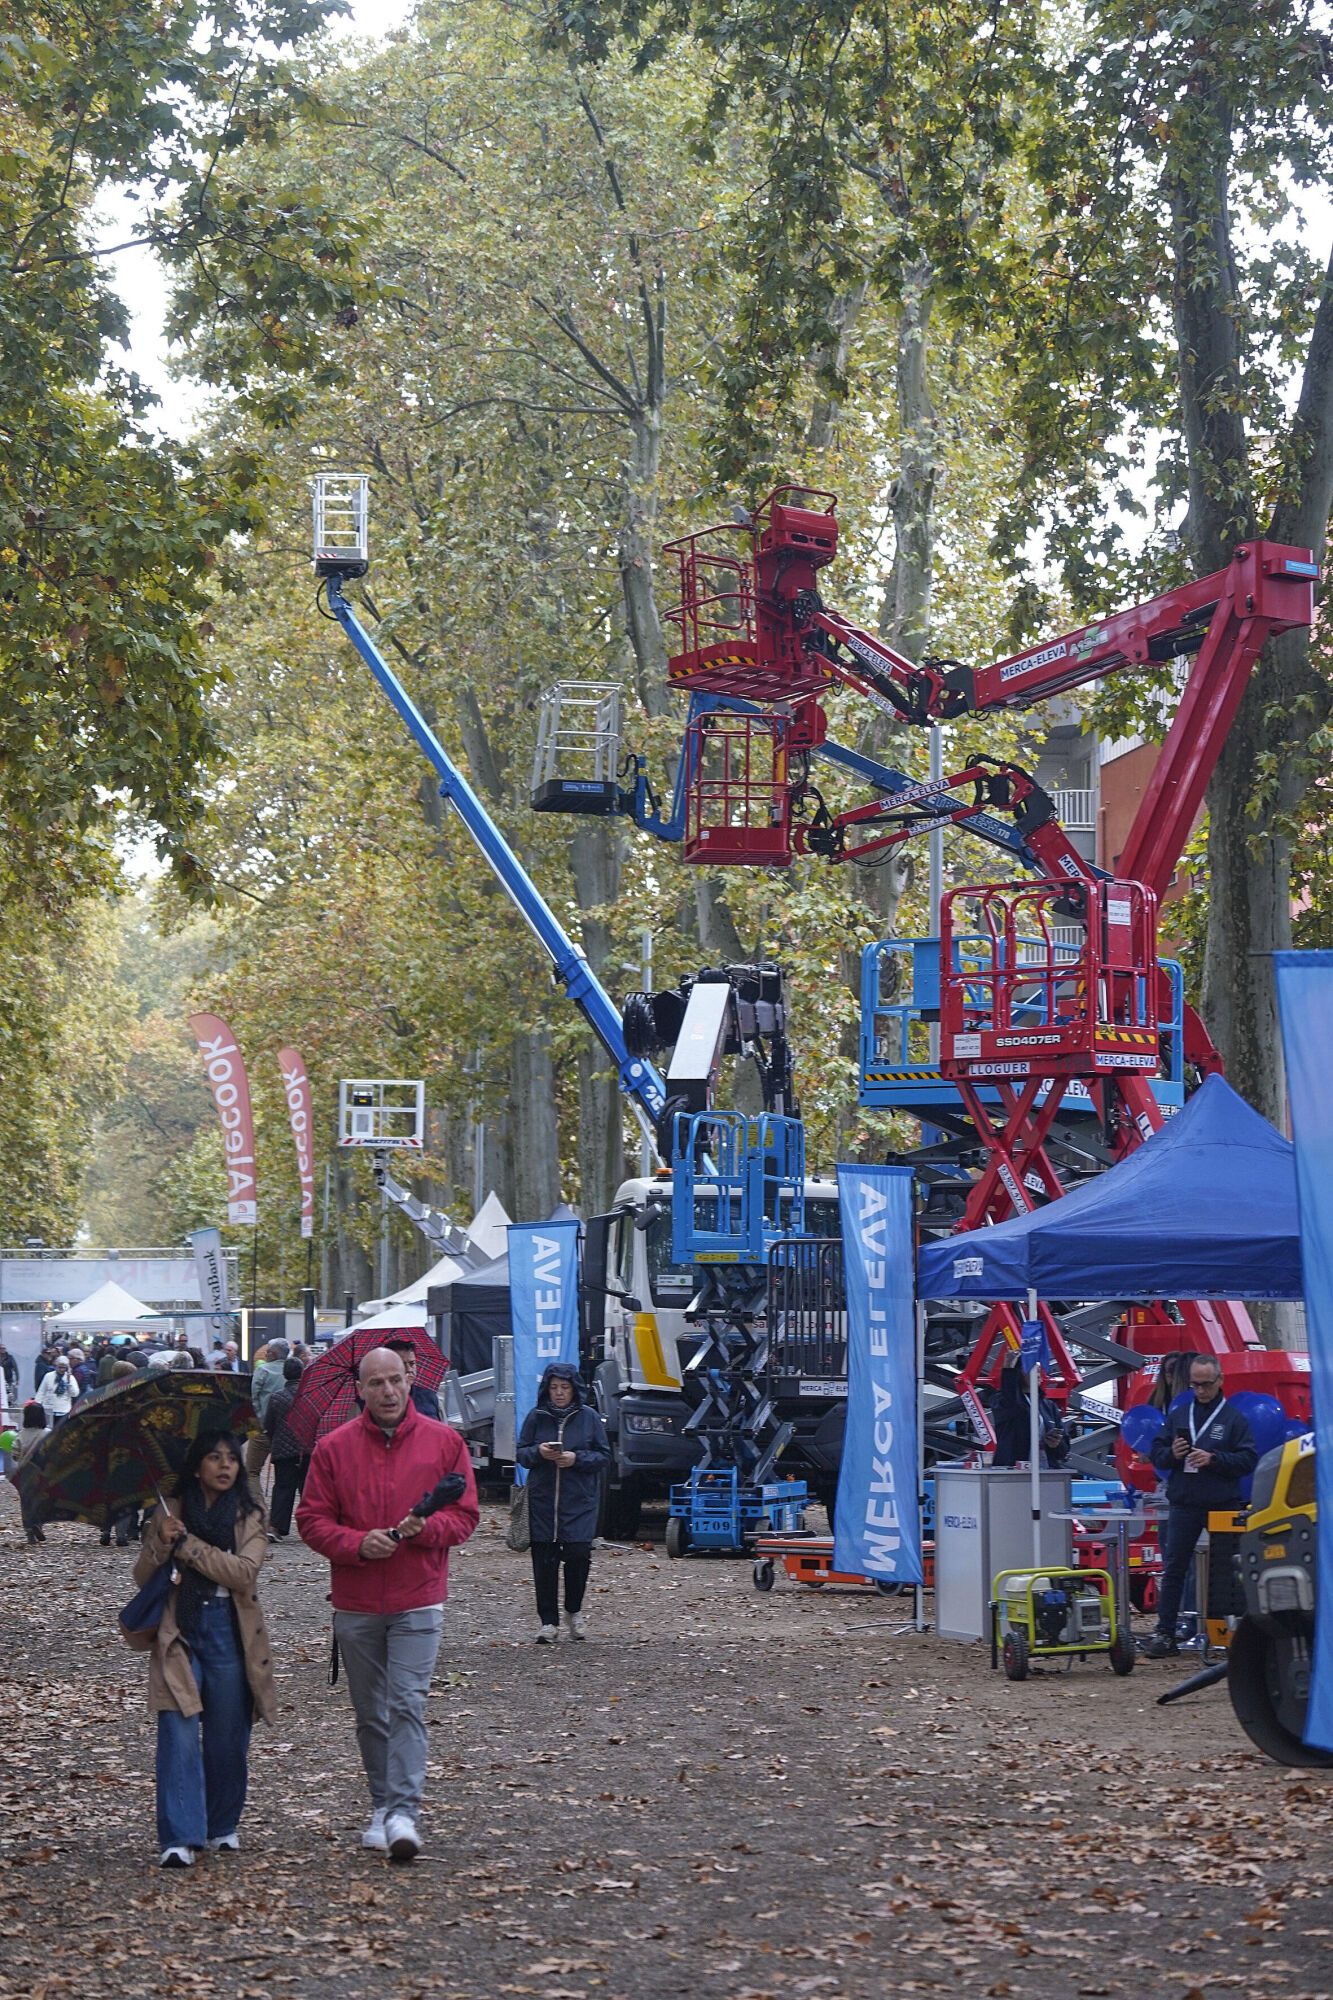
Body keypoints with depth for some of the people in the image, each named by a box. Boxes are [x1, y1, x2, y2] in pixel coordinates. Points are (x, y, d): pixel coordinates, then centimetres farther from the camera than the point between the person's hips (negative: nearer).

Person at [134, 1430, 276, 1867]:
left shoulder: (249, 1516, 4)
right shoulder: (170, 1513, 8)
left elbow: (244, 1573, -11)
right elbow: (142, 1578, 4)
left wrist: (187, 1545, -12)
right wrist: (161, 1543, -15)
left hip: (229, 1633, 0)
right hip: (178, 1632, 0)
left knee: (227, 1738, 6)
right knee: (179, 1733, -11)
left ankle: (222, 1827, 25)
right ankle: (179, 1838, -13)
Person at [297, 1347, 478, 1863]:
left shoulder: (443, 1442, 3)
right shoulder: (333, 1448, 3)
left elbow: (464, 1515, 4)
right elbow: (312, 1519, 2)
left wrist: (426, 1528, -16)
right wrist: (358, 1544, -15)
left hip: (418, 1604, -2)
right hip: (355, 1606, 2)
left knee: (407, 1706, -12)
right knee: (371, 1715, 10)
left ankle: (403, 1813, -14)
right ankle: (381, 1807, 21)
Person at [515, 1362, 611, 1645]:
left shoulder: (589, 1417, 3)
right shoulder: (536, 1417, 5)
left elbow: (604, 1456, 3)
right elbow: (521, 1454, 8)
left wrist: (577, 1459, -13)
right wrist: (538, 1452, -13)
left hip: (580, 1500, -1)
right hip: (543, 1498, 1)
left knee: (578, 1555, -8)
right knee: (544, 1560, -1)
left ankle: (574, 1612, 17)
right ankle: (549, 1622, 7)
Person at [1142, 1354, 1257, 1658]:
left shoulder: (1234, 1418, 2)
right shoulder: (1178, 1416, 13)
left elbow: (1248, 1460, -5)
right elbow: (1156, 1454, 14)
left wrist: (1214, 1459, -17)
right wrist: (1171, 1454, -7)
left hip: (1223, 1506, -3)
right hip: (1183, 1505, 3)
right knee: (1173, 1568, 1)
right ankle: (1164, 1632, 3)